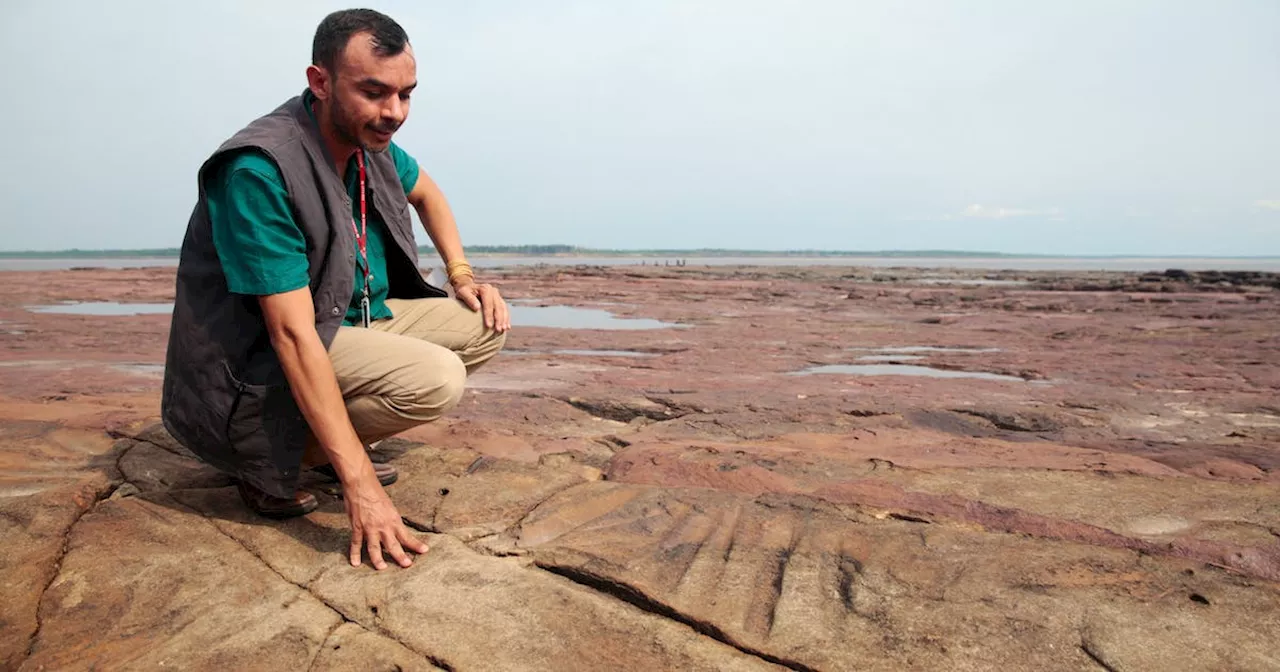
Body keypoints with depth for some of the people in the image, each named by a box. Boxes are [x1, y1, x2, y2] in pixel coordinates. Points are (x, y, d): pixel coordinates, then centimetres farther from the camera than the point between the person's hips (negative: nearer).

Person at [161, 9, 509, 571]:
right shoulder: (259, 171, -27)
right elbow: (294, 334, -31)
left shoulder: (371, 144, -2)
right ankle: (271, 460, -7)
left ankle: (335, 434, 3)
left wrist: (462, 275, 6)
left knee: (485, 325, -1)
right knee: (437, 378, -28)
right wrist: (360, 483, -32)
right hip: (268, 359, -8)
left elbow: (425, 192, 22)